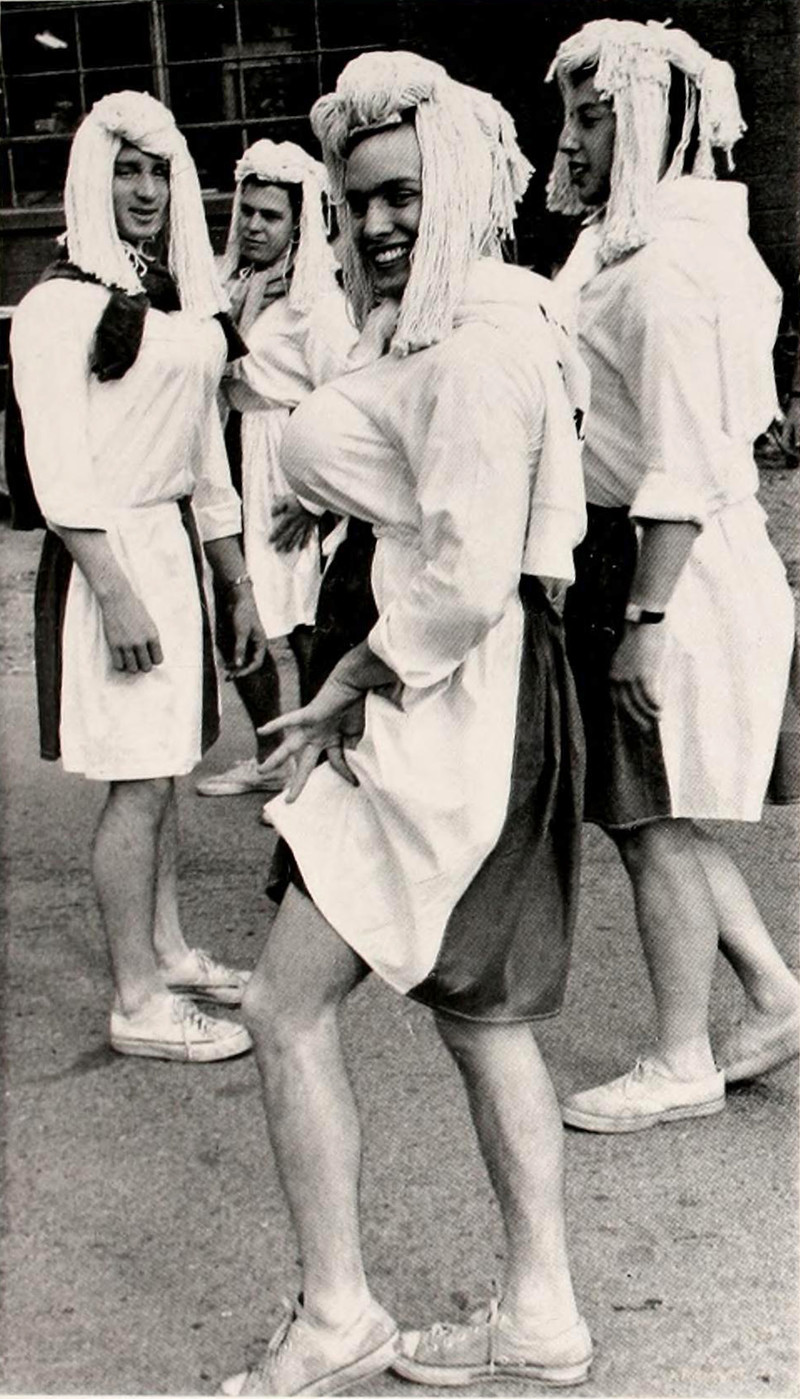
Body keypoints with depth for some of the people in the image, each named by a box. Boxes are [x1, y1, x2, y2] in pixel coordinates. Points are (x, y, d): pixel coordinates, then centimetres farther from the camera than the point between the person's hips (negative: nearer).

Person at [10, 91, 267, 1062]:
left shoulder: (180, 302, 16)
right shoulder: (61, 302, -8)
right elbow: (59, 469, -15)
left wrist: (239, 588, 19)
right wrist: (115, 595, -21)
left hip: (175, 546, 8)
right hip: (108, 554, -8)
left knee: (163, 768, 13)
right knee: (139, 780, -6)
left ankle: (166, 951, 26)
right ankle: (137, 1001, 2)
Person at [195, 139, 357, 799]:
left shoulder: (315, 300, -9)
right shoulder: (230, 285, 10)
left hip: (291, 471, -7)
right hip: (235, 459, 7)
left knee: (299, 626, 0)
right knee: (233, 622, 11)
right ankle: (268, 756, 27)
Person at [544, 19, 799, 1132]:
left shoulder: (668, 266, -16)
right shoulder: (624, 249, 15)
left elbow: (682, 466, -22)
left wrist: (648, 619, -23)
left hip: (673, 569, -10)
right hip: (624, 562, 10)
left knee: (654, 820, 0)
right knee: (653, 814, 16)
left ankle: (682, 1063, 14)